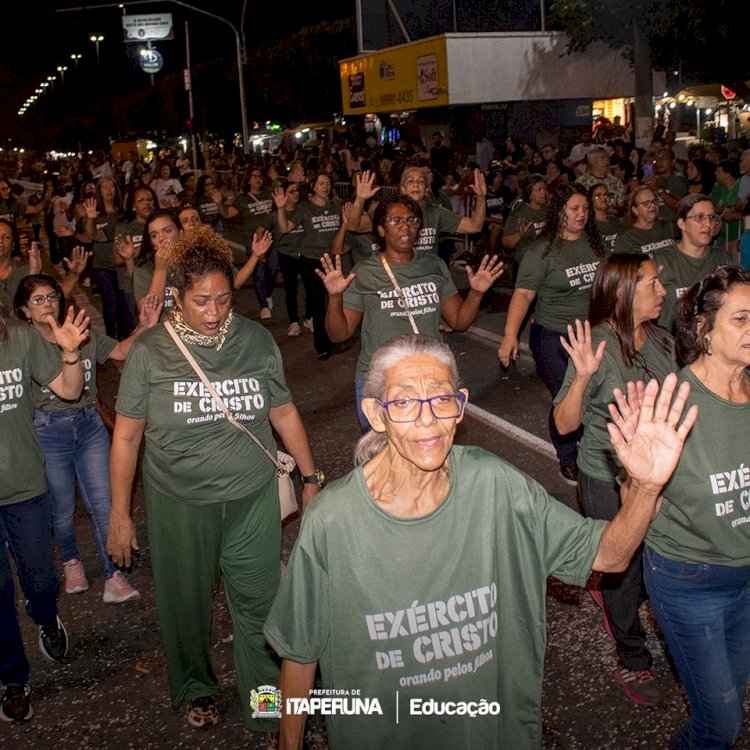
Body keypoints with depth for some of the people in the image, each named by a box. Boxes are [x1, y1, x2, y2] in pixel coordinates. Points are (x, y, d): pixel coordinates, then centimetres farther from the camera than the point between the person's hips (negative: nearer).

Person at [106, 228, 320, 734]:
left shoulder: (256, 340, -3)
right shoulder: (150, 351, -7)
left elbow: (284, 412, 8)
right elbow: (127, 436, -2)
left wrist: (311, 476, 10)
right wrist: (119, 516, -1)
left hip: (253, 500, 1)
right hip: (178, 506, 0)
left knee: (258, 604, 7)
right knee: (187, 605, 16)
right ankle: (196, 688, 44)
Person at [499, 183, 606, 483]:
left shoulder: (594, 243, 5)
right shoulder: (543, 250, -11)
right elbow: (523, 293, -16)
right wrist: (510, 335, -25)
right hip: (554, 337, -4)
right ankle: (568, 461, 21)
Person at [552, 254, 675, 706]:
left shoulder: (661, 341, -2)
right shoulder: (597, 345, -19)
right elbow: (565, 424, -20)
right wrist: (582, 376, -34)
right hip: (609, 482, -5)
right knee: (623, 569, 11)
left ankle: (605, 589, 50)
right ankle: (633, 661, 33)